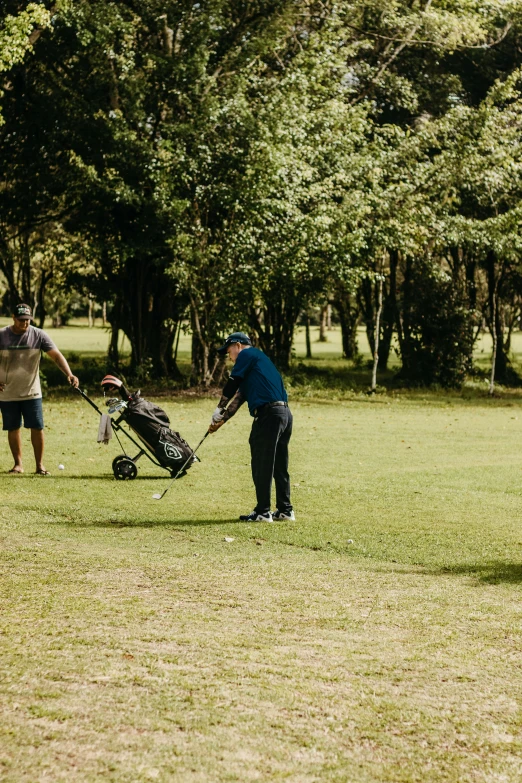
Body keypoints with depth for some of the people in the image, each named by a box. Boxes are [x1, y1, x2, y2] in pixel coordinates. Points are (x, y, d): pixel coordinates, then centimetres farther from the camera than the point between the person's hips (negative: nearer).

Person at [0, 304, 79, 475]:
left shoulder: (38, 335, -5)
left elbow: (56, 356, -10)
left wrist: (69, 374, -25)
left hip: (31, 392, 0)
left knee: (37, 428, -3)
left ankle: (40, 465, 4)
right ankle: (18, 464, 19)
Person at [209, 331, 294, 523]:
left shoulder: (247, 354, 2)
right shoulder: (259, 359, 28)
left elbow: (232, 385, -5)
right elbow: (239, 397, 25)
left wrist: (219, 412, 4)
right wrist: (222, 420, 21)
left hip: (268, 414, -9)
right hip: (284, 413, 9)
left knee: (262, 466, -4)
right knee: (279, 466, 13)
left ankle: (263, 512, -2)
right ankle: (285, 510, 16)